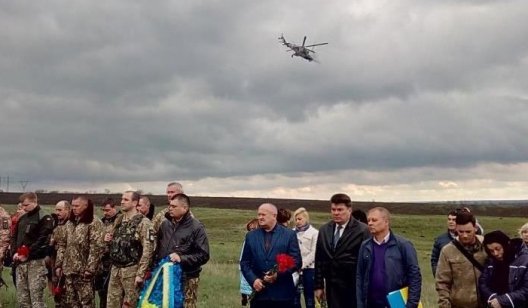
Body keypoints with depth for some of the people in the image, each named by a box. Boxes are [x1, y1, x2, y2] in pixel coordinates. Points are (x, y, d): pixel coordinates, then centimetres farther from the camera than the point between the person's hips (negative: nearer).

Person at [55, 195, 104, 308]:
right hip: (69, 269, 7)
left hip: (84, 270, -7)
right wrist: (59, 264, 9)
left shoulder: (94, 222, -8)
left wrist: (90, 268, -18)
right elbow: (62, 245, 17)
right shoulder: (69, 223, 15)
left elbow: (96, 247, -14)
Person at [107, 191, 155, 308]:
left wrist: (140, 274, -19)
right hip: (115, 269, 7)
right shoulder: (118, 220, 11)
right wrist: (109, 239, 1)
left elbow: (148, 250, -16)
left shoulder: (143, 222, -12)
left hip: (131, 270, -7)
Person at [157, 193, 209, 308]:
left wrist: (181, 258, -21)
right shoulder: (165, 224, 9)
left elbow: (203, 256, -12)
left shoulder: (196, 227, -9)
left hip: (187, 279, -5)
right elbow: (158, 248, 21)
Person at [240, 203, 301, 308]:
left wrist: (278, 274, -15)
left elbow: (297, 261, -2)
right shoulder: (251, 236, 9)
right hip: (259, 292, 2)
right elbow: (244, 263, 9)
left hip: (282, 294, -2)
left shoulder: (289, 234, 1)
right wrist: (253, 280, -7)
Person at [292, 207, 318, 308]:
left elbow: (314, 252, -6)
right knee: (294, 296, 6)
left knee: (309, 296, 4)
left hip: (309, 268, -2)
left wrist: (302, 265, -12)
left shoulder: (314, 232, -1)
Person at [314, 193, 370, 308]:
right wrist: (318, 285, 8)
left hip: (354, 287, -4)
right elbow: (319, 259, 10)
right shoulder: (324, 230, 8)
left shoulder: (362, 230, -8)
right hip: (332, 286, 4)